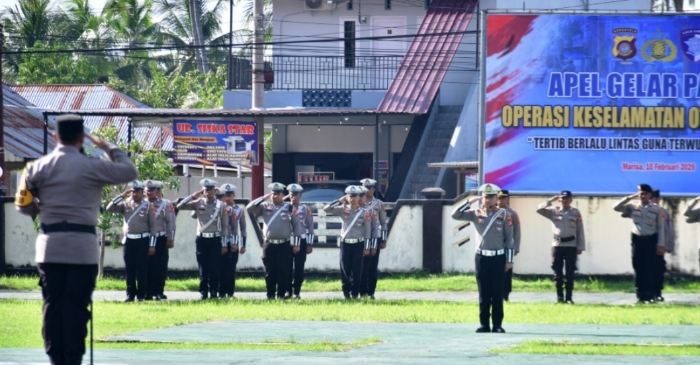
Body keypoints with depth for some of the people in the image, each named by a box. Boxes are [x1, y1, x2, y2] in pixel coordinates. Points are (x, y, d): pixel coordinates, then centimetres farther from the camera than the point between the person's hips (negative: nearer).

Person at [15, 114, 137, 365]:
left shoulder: (38, 167, 2)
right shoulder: (91, 167, -6)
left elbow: (24, 206, 8)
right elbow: (129, 172, 5)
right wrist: (109, 148, 16)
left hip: (49, 244, 3)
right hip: (82, 246, -3)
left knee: (52, 304, 6)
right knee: (77, 305, 0)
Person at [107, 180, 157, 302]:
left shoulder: (148, 206, 1)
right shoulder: (125, 205, 8)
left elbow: (153, 226, 0)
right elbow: (109, 208, -1)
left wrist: (152, 245, -5)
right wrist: (122, 196, -5)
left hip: (143, 240, -3)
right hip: (128, 240, 3)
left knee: (142, 269, -1)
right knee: (129, 269, 4)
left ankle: (141, 295, 3)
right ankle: (130, 294, 9)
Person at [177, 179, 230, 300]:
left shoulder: (221, 205, 3)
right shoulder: (198, 203, 5)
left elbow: (225, 226, 3)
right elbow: (180, 206, -2)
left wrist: (224, 244, 0)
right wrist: (194, 196, -4)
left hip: (215, 239, -1)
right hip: (201, 239, 1)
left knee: (214, 268, -1)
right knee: (203, 268, 2)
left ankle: (213, 293, 5)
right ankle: (203, 293, 8)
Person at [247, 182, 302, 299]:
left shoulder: (290, 208, 4)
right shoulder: (265, 207, 7)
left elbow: (296, 226, 5)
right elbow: (249, 208, -4)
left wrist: (297, 244, 1)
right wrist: (264, 198, -6)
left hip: (284, 245, -1)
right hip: (269, 244, 1)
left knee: (283, 271, -2)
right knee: (269, 272, 4)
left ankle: (281, 295, 3)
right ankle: (270, 295, 9)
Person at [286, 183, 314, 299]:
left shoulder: (306, 209, 3)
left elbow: (310, 227, 5)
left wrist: (310, 244, 1)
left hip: (301, 241, -1)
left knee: (299, 268, 1)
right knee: (287, 267, 1)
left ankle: (296, 291, 7)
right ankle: (288, 290, 9)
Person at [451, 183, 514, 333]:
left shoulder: (504, 215, 0)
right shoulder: (476, 214, 6)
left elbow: (509, 238, 1)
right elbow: (455, 215, -1)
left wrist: (509, 260, -3)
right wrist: (470, 202, -7)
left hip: (498, 257, -2)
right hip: (481, 257, 2)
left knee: (497, 293, 0)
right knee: (483, 293, 4)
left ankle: (497, 325, 4)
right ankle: (484, 324, 8)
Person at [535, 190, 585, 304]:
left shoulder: (576, 213, 4)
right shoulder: (553, 211, 6)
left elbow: (580, 231, 4)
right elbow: (539, 209, -3)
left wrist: (580, 247, 0)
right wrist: (551, 201, -6)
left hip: (571, 245, -1)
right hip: (557, 244, 1)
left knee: (570, 273, 0)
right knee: (558, 273, 2)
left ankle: (569, 297, 4)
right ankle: (559, 297, 7)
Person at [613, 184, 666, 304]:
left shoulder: (656, 209, 2)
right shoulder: (632, 208, 6)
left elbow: (660, 227, 2)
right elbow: (616, 207, -3)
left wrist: (661, 244, -5)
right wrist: (630, 198, -8)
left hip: (650, 240, -2)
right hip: (637, 240, 2)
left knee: (649, 269, -3)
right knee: (638, 269, 2)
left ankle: (649, 296, -2)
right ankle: (640, 296, 5)